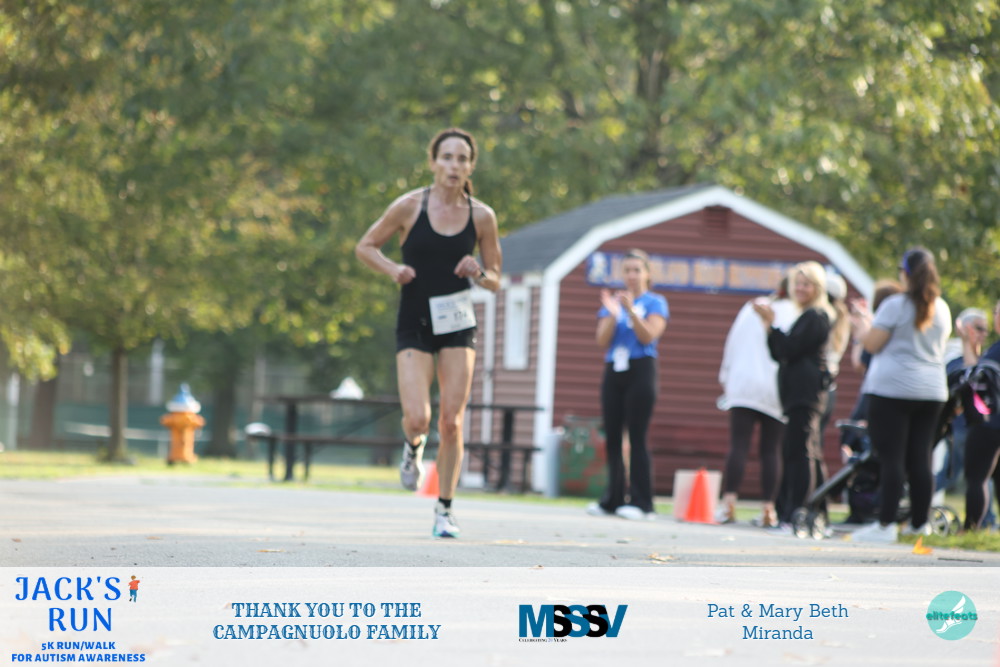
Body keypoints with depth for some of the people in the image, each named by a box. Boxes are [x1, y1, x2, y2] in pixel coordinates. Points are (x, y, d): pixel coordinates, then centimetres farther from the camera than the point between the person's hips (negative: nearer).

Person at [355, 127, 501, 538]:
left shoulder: (481, 216, 1)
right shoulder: (410, 207, -5)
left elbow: (495, 281, 9)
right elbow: (365, 247, 6)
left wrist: (478, 273, -13)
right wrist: (393, 270, -12)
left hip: (458, 325, 1)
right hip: (414, 325, -1)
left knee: (451, 423, -2)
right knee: (417, 418, -15)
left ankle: (444, 510, 11)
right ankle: (413, 447, 23)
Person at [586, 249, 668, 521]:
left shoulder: (655, 303, 3)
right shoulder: (612, 301, 13)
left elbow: (648, 335, -10)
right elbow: (602, 341, 3)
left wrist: (631, 310, -20)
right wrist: (612, 314, -12)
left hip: (640, 371, -5)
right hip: (613, 372, 5)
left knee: (637, 437, -9)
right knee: (612, 437, 3)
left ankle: (641, 502, -9)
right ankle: (613, 500, 8)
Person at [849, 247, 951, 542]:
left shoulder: (895, 305, -8)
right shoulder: (942, 309, 11)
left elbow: (872, 344, -8)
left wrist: (865, 321, 11)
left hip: (892, 388, -6)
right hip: (932, 392, 6)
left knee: (891, 459, -7)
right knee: (920, 460, 9)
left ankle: (886, 523, -11)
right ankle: (919, 523, 11)